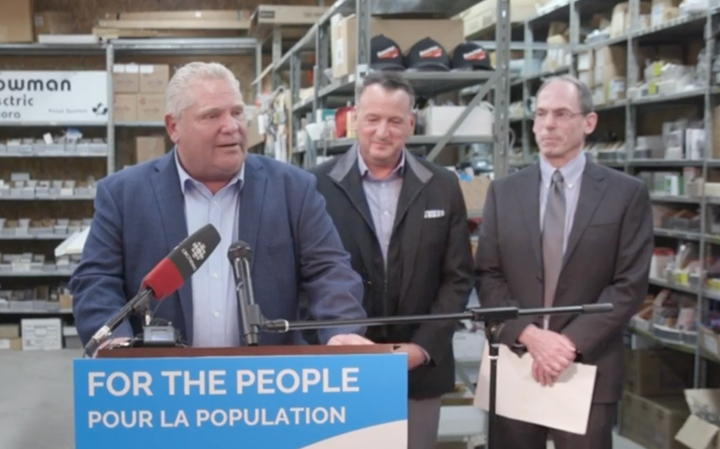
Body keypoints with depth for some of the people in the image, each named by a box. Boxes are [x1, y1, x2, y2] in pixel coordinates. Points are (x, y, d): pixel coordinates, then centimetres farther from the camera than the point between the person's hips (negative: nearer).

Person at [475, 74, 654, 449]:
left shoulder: (628, 194, 0)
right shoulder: (503, 191, 7)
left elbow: (630, 284, -5)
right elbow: (488, 277, 2)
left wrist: (572, 342, -14)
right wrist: (529, 335, -12)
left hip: (588, 367, -2)